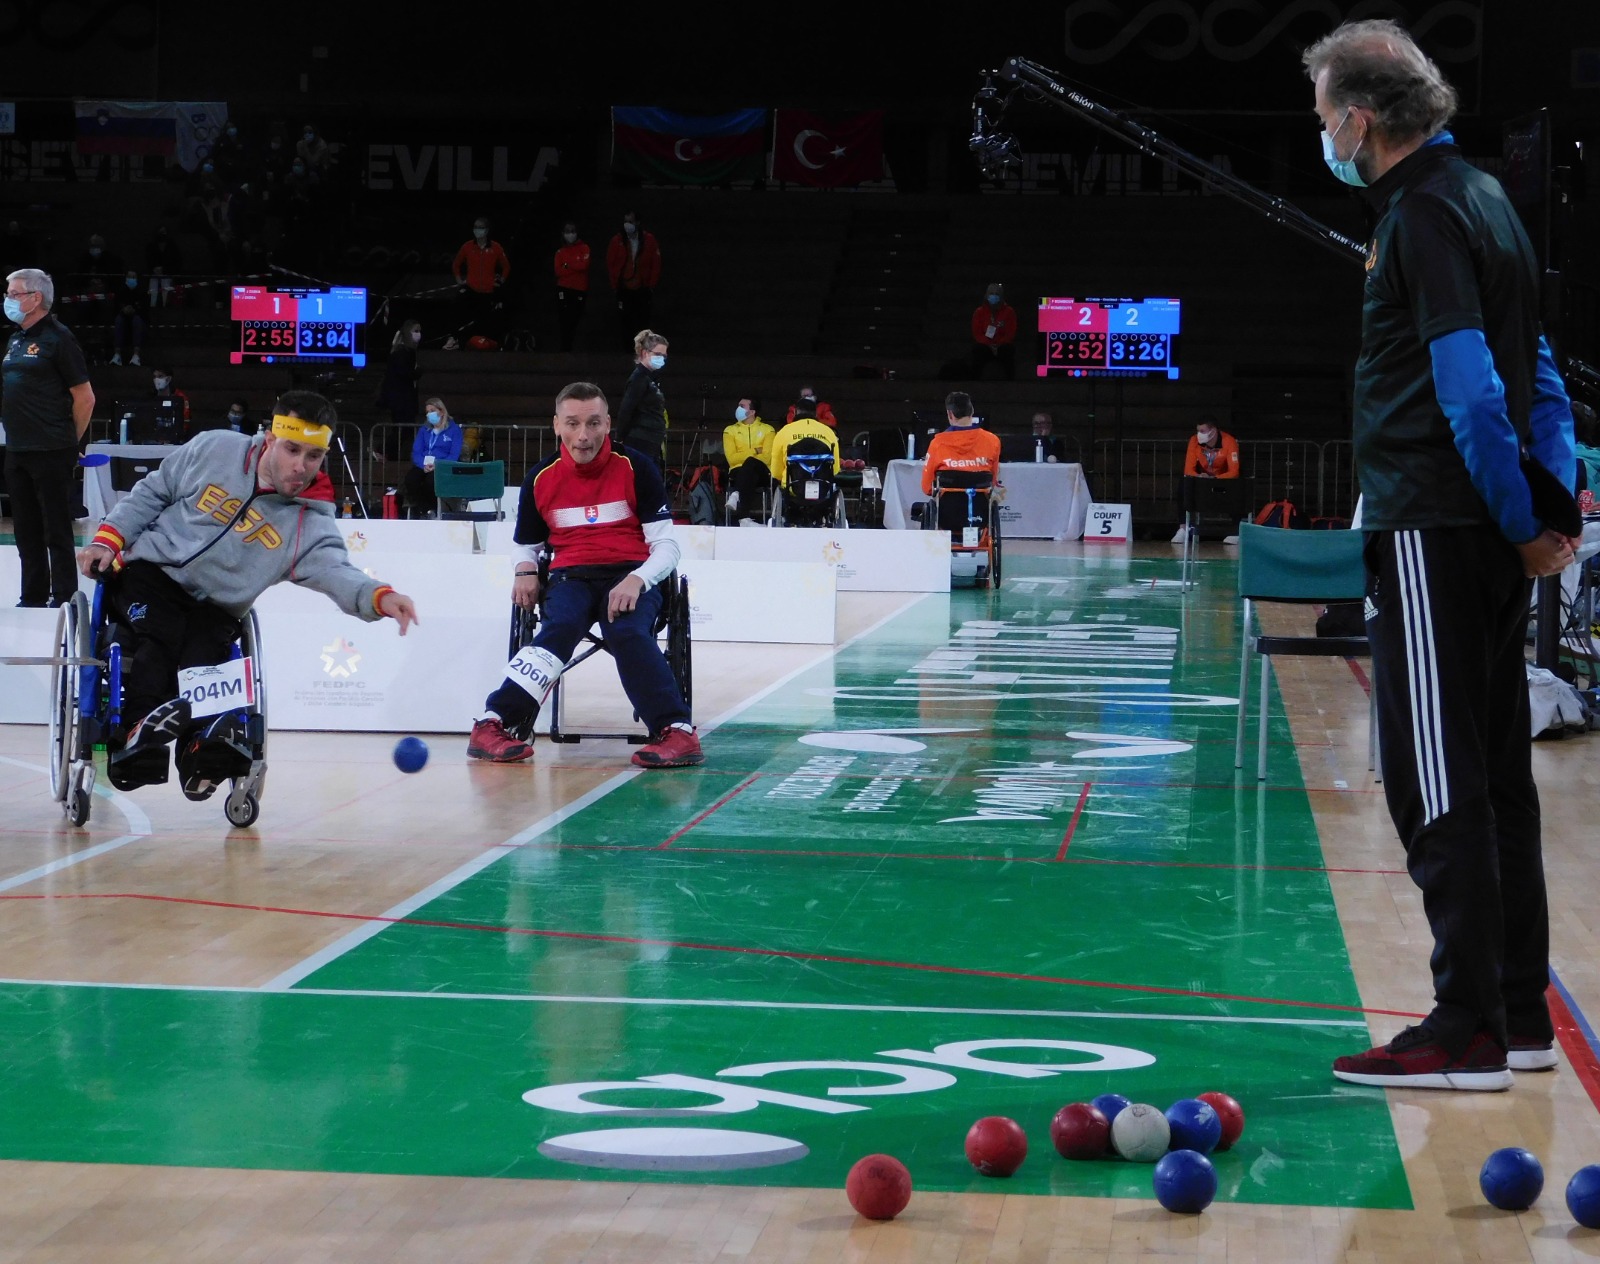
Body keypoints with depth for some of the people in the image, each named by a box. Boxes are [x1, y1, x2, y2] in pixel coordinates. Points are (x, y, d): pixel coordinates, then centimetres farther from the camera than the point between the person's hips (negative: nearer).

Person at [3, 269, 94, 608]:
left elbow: (85, 397, -9)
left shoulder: (57, 338, -9)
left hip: (51, 453, -8)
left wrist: (69, 441, -2)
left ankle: (64, 596, 3)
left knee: (56, 529, -3)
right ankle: (33, 595, 18)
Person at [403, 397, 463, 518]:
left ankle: (430, 510, -20)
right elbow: (416, 452, 10)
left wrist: (437, 466, -20)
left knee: (432, 479, -39)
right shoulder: (424, 430, 20)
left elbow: (454, 455, -4)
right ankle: (420, 511, -25)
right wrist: (423, 465, -12)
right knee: (411, 477, -32)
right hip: (423, 466, 4)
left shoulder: (454, 430, 6)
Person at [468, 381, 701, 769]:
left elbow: (665, 544, -1)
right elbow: (527, 548, 20)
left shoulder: (635, 468, 0)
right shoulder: (540, 479, 7)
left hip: (630, 575, -1)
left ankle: (677, 732, -37)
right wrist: (525, 572, -4)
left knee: (627, 631, -33)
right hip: (570, 577, 1)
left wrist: (638, 580, -20)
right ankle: (493, 725, -38)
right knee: (560, 627, -31)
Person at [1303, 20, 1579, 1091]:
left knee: (1439, 782, -7)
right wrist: (1556, 495, 13)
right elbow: (1535, 366, 19)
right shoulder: (1480, 195, 18)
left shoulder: (1426, 213, -12)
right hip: (1492, 533, 10)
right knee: (1494, 774, 12)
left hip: (1436, 530, -10)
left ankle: (1468, 1032, -6)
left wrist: (1522, 518, -13)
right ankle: (1520, 1017, 18)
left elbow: (1469, 384, -20)